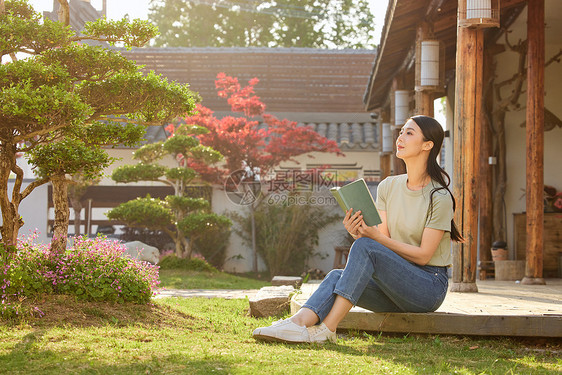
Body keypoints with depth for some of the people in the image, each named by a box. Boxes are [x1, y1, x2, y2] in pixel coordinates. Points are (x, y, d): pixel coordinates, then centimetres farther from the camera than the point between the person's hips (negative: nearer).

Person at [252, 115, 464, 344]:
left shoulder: (439, 196, -10)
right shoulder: (388, 187, 10)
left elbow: (423, 255, -13)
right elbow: (384, 240, 4)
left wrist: (374, 237, -21)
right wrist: (359, 233, -18)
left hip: (430, 284, -6)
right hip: (396, 284, 6)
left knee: (365, 246, -28)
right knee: (337, 276, -21)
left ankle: (327, 328, -33)